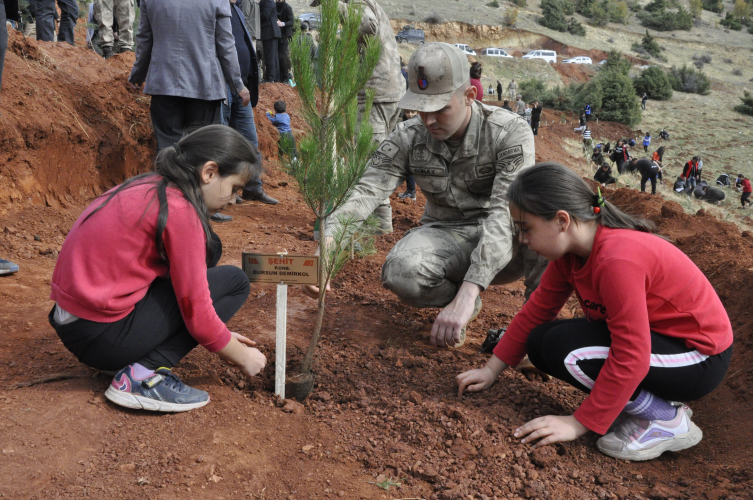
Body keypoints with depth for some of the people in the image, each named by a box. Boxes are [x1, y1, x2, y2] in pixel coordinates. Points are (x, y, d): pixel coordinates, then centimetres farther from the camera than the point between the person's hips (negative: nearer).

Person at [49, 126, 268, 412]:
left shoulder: (149, 187, 10)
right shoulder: (179, 211, -18)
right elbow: (196, 311, -16)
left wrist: (220, 338, 20)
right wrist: (243, 357, 1)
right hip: (102, 337, -9)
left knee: (207, 249, 14)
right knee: (234, 282, -4)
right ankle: (143, 375, -11)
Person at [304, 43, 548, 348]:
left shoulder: (511, 132, -18)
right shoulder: (408, 138, -8)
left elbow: (505, 213, -28)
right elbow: (366, 192, -17)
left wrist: (468, 292, -41)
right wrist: (325, 248, -38)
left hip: (503, 245, -1)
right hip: (446, 236, 2)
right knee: (401, 271, -33)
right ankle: (455, 300, 2)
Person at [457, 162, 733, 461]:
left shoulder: (617, 260, -32)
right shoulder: (570, 249, -4)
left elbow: (630, 359, -31)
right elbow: (537, 310, 4)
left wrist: (579, 424, -24)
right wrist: (491, 370, 2)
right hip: (651, 336, 9)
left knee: (563, 349, -25)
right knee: (540, 343, -1)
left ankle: (667, 420, -8)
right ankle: (653, 398, 8)